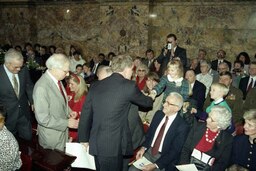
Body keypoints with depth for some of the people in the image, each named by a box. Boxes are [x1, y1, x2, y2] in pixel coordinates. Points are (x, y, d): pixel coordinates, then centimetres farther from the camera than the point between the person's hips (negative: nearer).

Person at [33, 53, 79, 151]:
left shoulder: (57, 80, -2)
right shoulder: (41, 87, -28)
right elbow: (43, 119, -27)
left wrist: (68, 111, 0)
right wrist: (67, 123, -21)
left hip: (61, 130, 8)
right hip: (51, 137, -7)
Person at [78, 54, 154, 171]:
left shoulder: (95, 85, 5)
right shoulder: (129, 86, -8)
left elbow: (85, 115, 7)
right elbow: (146, 102, 9)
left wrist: (84, 139, 16)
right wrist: (150, 99, 32)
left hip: (95, 144, 6)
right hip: (113, 145, -6)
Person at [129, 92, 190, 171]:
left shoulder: (182, 126, -17)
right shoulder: (159, 114, 0)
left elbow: (174, 151, -15)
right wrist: (143, 148, -6)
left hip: (164, 159, -4)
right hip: (149, 152, 5)